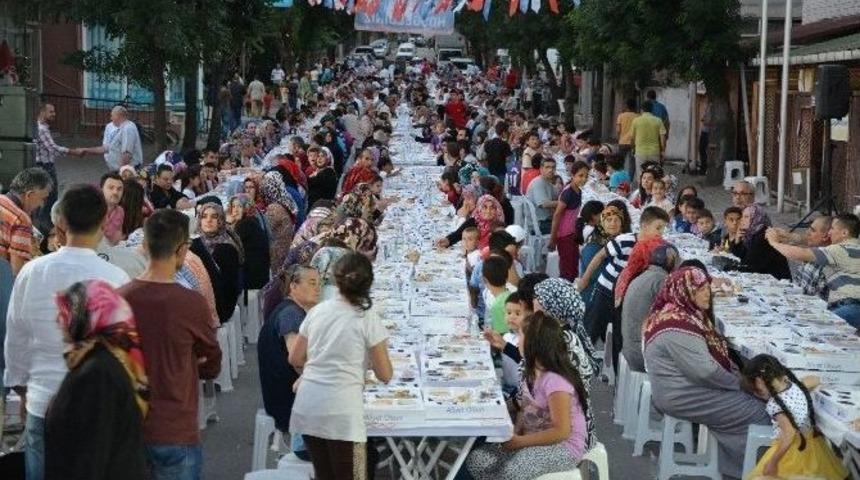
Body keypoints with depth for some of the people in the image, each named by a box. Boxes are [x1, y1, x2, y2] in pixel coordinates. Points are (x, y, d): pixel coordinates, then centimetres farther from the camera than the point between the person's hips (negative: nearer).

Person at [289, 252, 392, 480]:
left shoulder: (317, 311, 9)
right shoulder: (369, 319, -3)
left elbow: (295, 360, 17)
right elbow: (385, 375, 1)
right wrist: (380, 351, 19)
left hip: (306, 409, 5)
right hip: (340, 414, -5)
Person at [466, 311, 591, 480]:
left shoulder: (555, 381, -24)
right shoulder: (532, 372, 4)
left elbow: (561, 431, -23)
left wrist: (520, 441, -21)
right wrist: (515, 434, -5)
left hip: (564, 446, -8)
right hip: (537, 439, 8)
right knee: (476, 460, -11)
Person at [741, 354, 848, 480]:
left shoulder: (774, 405, -26)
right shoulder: (796, 385, -5)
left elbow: (789, 434, -29)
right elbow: (814, 380, 15)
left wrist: (772, 462, -24)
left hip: (792, 449, -8)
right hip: (812, 441, 8)